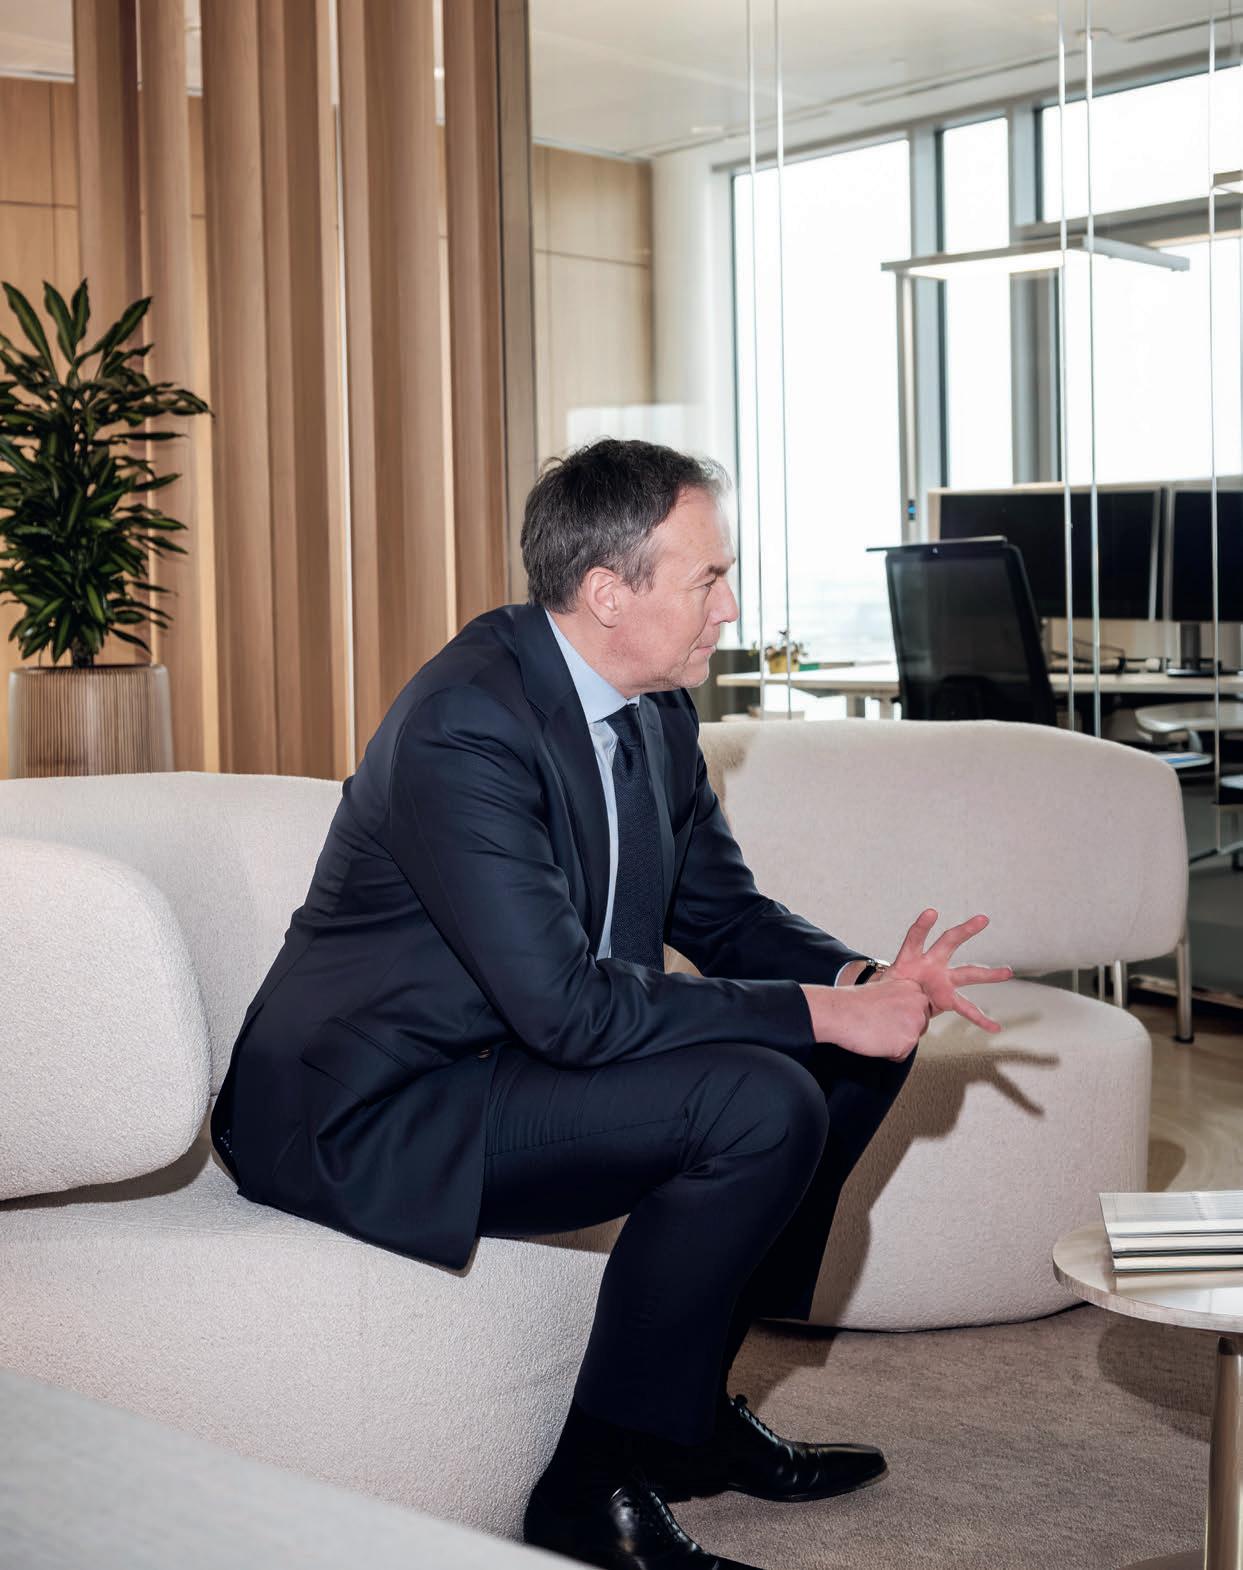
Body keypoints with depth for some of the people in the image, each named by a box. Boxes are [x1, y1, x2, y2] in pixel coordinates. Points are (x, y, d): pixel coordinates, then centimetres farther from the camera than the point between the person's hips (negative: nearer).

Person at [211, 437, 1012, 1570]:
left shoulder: (657, 708, 3)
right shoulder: (461, 729, -26)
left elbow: (724, 910, 10)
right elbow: (568, 1005, -31)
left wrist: (863, 980, -10)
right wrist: (819, 1010, -26)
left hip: (521, 1053, 10)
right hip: (367, 1115, -10)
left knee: (864, 1047, 7)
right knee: (761, 1105, -26)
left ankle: (694, 1404, 15)